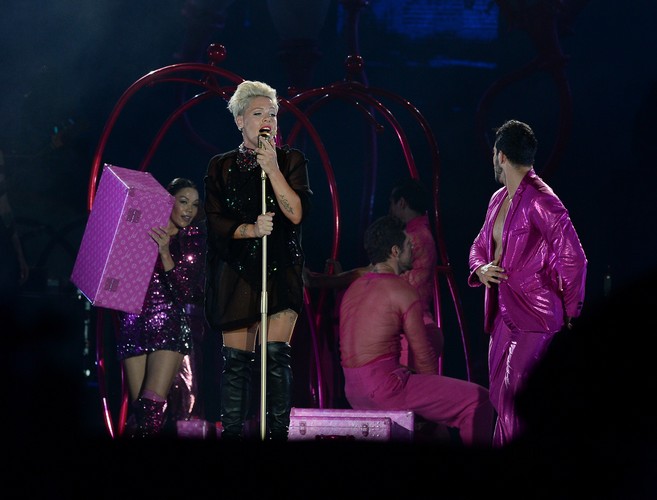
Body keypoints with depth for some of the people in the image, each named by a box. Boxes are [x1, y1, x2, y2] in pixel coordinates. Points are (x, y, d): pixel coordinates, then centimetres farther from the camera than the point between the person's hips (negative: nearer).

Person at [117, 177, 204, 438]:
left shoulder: (193, 246, 8)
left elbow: (186, 294, -5)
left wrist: (164, 254, -14)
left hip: (169, 327, -1)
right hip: (133, 326, 1)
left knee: (152, 406, -18)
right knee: (138, 407, -4)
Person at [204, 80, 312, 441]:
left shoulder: (291, 161, 7)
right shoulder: (221, 167, 11)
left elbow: (296, 214, -5)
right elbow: (214, 220, 3)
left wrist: (272, 169, -12)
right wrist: (250, 229, -15)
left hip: (281, 270, -1)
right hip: (235, 272, 1)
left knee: (276, 353, -13)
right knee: (236, 358, -1)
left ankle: (278, 431, -13)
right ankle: (232, 432, 3)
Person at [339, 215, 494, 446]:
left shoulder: (353, 288, 15)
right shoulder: (402, 291, -10)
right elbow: (424, 357, -8)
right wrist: (435, 391, 11)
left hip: (355, 393, 9)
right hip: (385, 387, -9)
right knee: (477, 400, -7)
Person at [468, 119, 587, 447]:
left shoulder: (540, 200, -15)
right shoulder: (499, 199, 14)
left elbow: (573, 257, -18)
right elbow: (480, 245, 26)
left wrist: (570, 312, -11)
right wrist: (480, 270, 2)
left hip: (535, 315, -9)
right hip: (504, 314, 9)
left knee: (514, 397, -15)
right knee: (499, 394, 9)